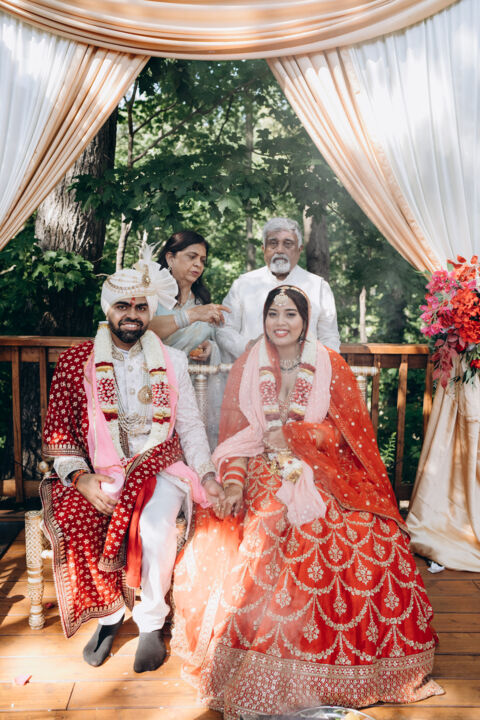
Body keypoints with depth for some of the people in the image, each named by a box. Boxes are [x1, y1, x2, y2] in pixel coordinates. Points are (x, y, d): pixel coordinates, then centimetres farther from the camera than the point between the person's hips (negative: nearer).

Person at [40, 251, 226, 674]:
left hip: (160, 467, 0)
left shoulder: (172, 361, 8)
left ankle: (151, 622, -1)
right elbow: (59, 432, 0)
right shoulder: (76, 361, 3)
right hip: (100, 472, 1)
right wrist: (81, 477, -16)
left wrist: (208, 475, -7)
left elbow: (190, 425, 7)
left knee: (156, 526, -29)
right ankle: (109, 613, 0)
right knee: (74, 520, -27)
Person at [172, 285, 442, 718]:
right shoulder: (247, 367, 8)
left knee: (369, 538, -19)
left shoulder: (329, 366, 6)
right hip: (264, 474, 0)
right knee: (260, 541, -21)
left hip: (321, 473, 0)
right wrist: (234, 483, -10)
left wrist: (289, 434, -6)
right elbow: (236, 432, 4)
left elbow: (345, 428, 2)